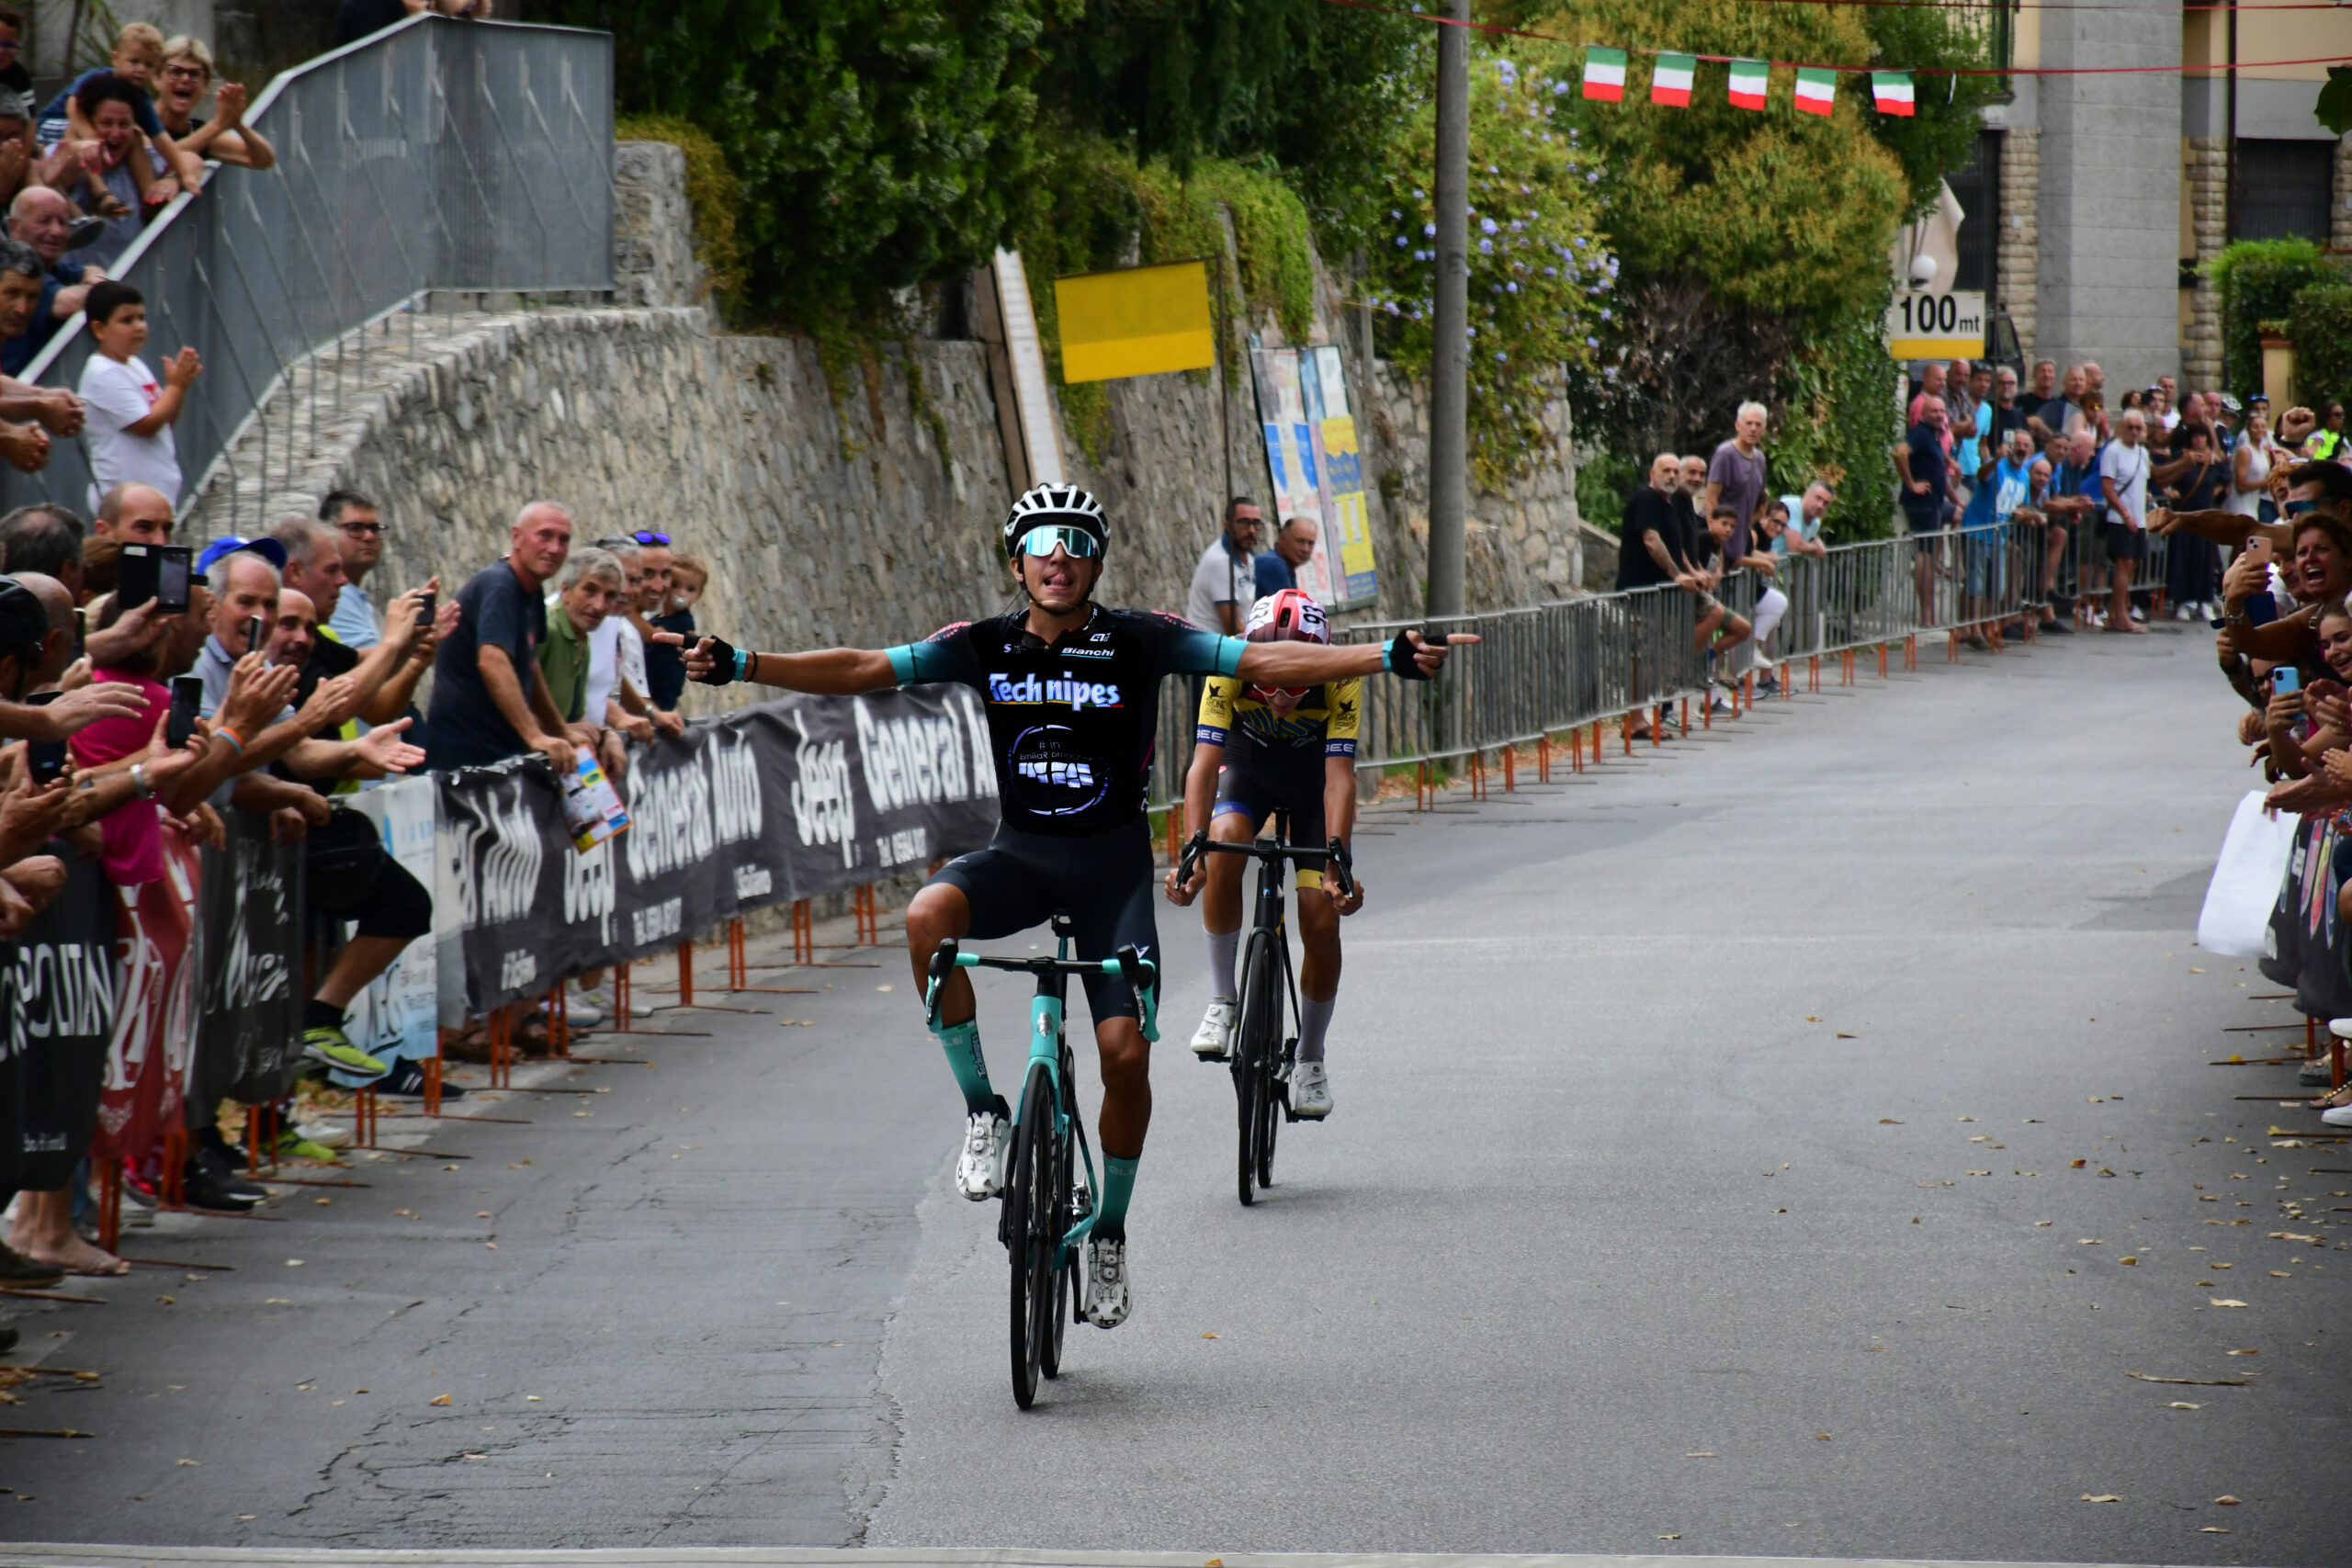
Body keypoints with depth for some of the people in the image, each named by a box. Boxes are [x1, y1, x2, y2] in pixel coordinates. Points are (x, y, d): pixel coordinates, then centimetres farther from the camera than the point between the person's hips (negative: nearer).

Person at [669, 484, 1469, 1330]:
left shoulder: (1140, 642, -8)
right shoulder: (984, 647, -3)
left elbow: (1264, 663, -13)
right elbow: (861, 670, -5)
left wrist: (1387, 656, -24)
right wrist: (741, 666, -15)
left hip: (1113, 859, -1)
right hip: (1021, 853, 1)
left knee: (1125, 1052, -11)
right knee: (928, 915, -32)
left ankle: (1110, 1229, 13)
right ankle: (982, 1109, -16)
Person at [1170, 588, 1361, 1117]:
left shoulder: (1340, 678, -33)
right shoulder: (1229, 670, -32)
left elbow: (1339, 776, -35)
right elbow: (1204, 764, -36)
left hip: (1312, 776, 0)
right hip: (1248, 768, 0)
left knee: (1321, 920, -10)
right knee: (1225, 844, -33)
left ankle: (1310, 1058, 13)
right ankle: (1222, 1001, -18)